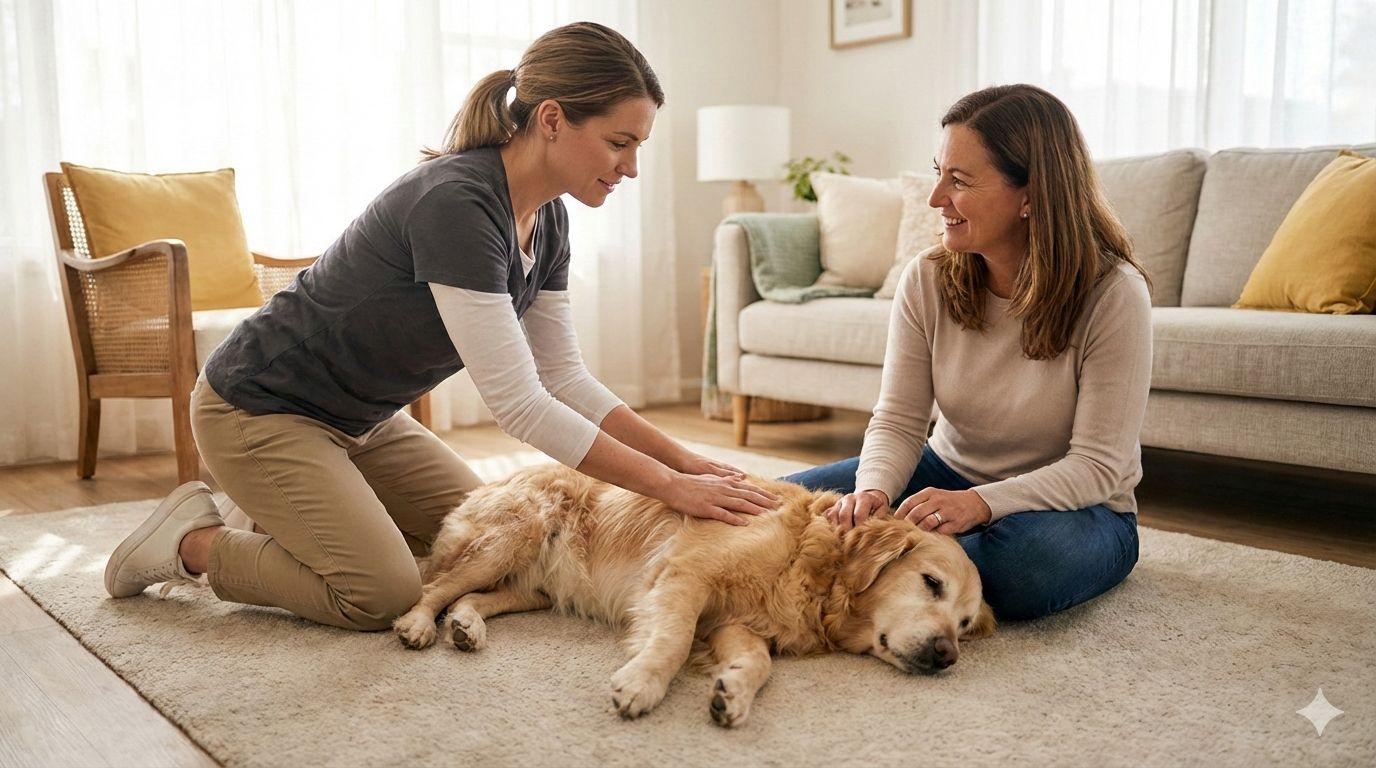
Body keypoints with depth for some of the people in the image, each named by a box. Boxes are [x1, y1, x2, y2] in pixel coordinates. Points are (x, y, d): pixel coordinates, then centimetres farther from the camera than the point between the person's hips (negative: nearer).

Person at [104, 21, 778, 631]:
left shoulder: (545, 221, -4)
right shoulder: (455, 203, -32)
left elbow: (565, 379, 0)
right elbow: (517, 402, -33)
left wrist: (690, 462, -7)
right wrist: (670, 486, -30)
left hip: (361, 421, 9)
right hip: (259, 408, -9)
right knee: (383, 595, -17)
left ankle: (293, 516, 22)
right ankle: (190, 542, 4)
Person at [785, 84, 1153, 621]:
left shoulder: (1113, 292, -21)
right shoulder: (928, 278, -9)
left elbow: (1098, 465, -22)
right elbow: (897, 420, -9)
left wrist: (981, 502, -39)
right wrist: (874, 488, -32)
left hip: (1074, 505, -2)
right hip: (950, 473, 3)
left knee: (1033, 557, -40)